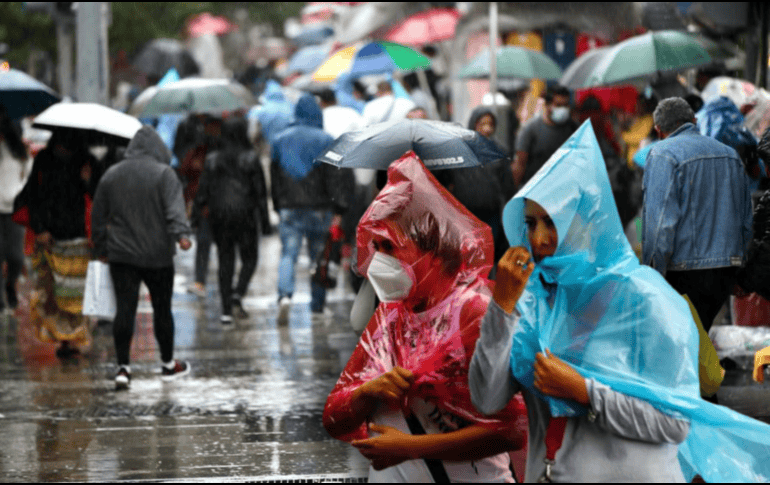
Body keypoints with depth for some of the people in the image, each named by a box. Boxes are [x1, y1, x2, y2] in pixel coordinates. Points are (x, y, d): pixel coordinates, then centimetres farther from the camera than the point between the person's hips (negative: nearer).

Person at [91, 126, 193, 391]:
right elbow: (174, 208, -20)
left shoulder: (111, 175, 9)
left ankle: (123, 368, -8)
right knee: (162, 309, 10)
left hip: (121, 256, 3)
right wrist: (181, 234, -30)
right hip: (157, 256, -3)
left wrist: (101, 249, 24)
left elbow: (98, 217, 15)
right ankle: (168, 364, 23)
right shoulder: (163, 174, -4)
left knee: (125, 310, 0)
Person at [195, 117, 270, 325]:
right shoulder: (251, 159, -7)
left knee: (225, 261, 9)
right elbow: (260, 192, -6)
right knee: (249, 259, 11)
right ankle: (237, 295, -14)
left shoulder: (213, 160, 0)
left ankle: (226, 310, 5)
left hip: (220, 216, 3)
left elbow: (203, 192, 2)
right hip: (244, 216, -3)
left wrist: (202, 206, 23)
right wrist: (265, 221, -1)